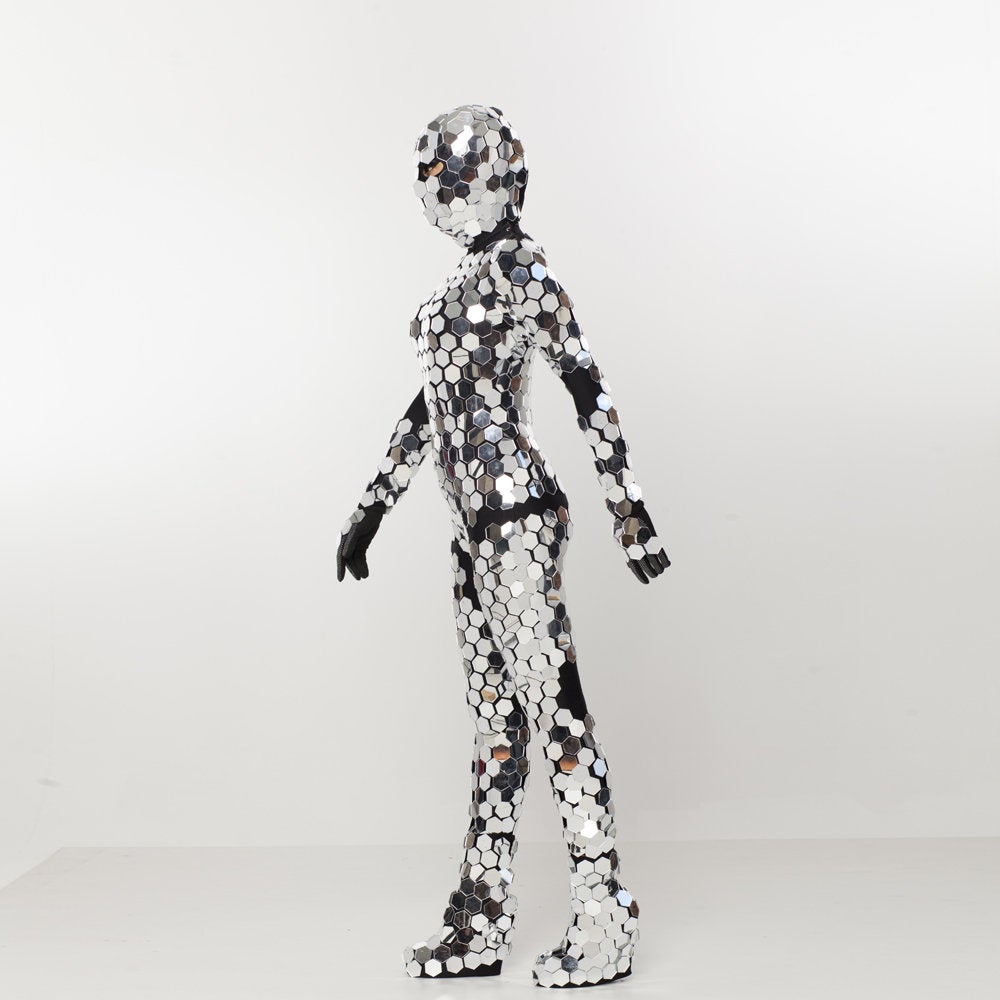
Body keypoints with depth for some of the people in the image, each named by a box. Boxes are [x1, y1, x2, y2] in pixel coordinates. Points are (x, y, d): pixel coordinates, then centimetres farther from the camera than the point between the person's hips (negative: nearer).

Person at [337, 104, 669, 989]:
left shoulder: (523, 268, -5)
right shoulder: (466, 281, 20)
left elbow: (589, 387, -11)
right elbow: (432, 406, 24)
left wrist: (628, 505, -15)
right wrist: (375, 507, 24)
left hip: (518, 516, -9)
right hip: (476, 524, 9)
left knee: (555, 708, -7)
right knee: (496, 712, 11)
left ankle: (606, 921, 3)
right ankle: (482, 922, 19)